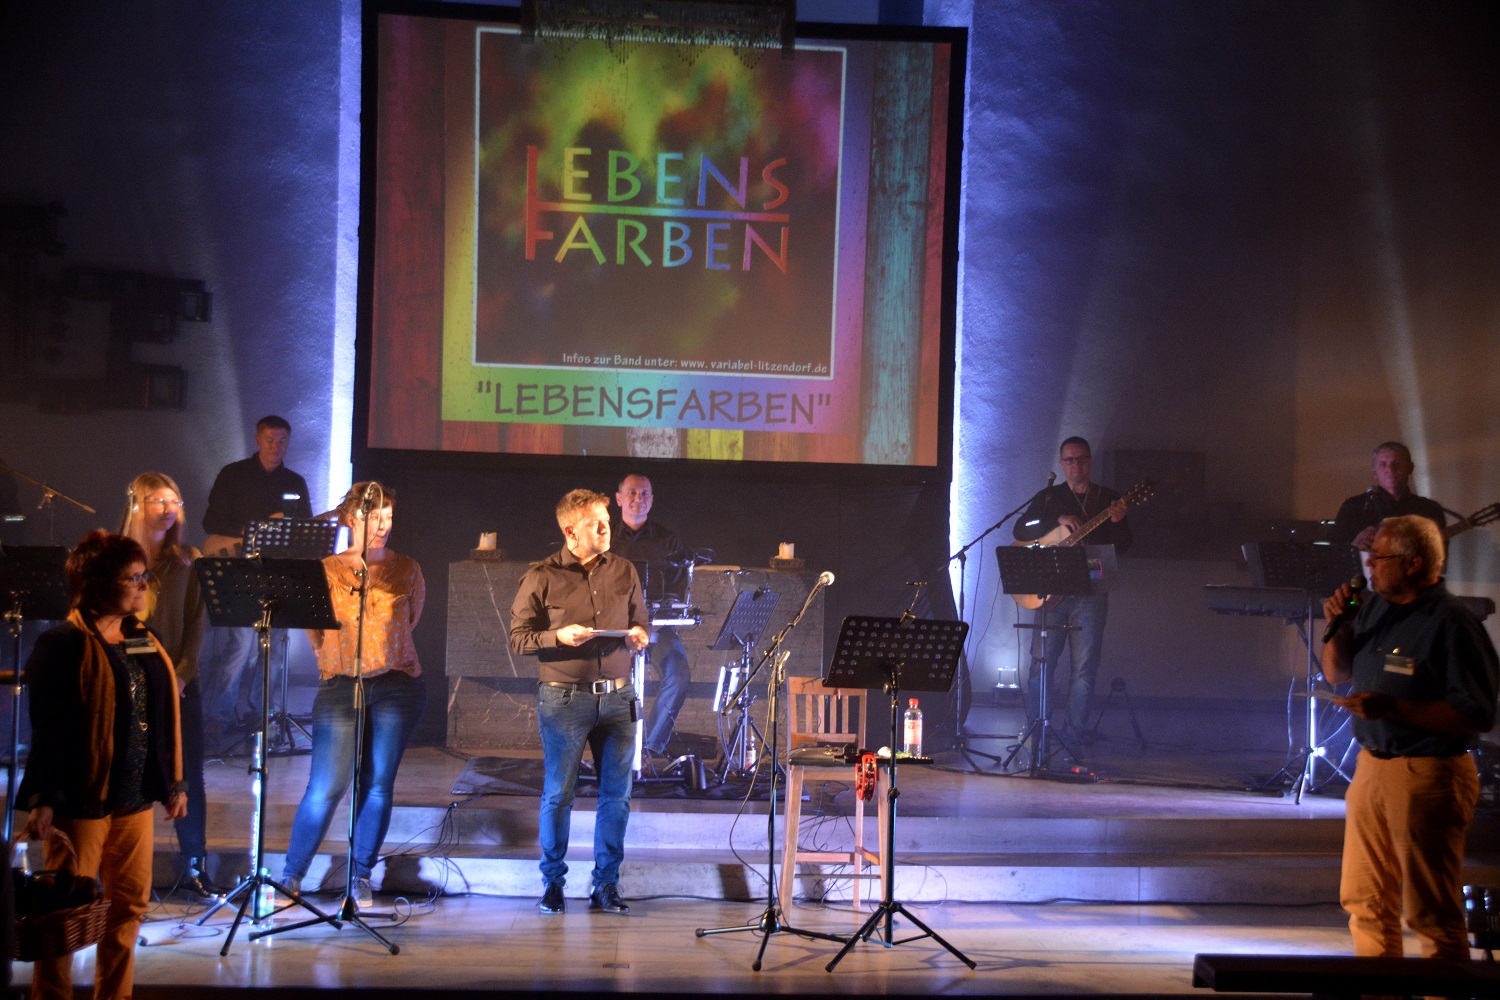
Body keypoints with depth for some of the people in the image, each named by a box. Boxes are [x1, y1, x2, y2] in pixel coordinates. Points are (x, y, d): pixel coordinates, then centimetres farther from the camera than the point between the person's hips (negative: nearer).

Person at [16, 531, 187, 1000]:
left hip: (134, 798, 7)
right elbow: (47, 728, -14)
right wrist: (43, 798, -19)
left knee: (130, 905, 11)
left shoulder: (144, 643, 12)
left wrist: (173, 783, 17)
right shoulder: (64, 645, -10)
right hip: (82, 799, -7)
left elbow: (161, 720, 17)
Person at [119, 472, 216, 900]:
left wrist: (182, 673, -6)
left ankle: (195, 867, 11)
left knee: (189, 777, 2)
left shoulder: (188, 560, 6)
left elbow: (196, 623, 6)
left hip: (179, 683, 2)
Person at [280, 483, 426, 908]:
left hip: (397, 685, 1)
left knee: (378, 785, 1)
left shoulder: (406, 571, 6)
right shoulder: (327, 571, 3)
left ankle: (361, 880, 11)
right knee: (326, 786, -7)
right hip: (340, 687, -1)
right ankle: (291, 877, 4)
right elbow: (314, 629, 14)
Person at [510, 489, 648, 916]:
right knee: (558, 795, 2)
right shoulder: (542, 577, -4)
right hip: (564, 699, -3)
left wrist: (639, 635, -4)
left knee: (616, 794, 4)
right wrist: (558, 636, -18)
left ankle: (606, 884, 14)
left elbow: (640, 621, 19)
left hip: (616, 697, 4)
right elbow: (518, 638, -2)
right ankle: (552, 882, 15)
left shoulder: (624, 571, 8)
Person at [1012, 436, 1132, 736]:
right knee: (1041, 663, -3)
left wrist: (1117, 522, -17)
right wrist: (1058, 521, -10)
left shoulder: (1108, 499, 9)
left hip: (1090, 593, 0)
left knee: (1085, 669, -2)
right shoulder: (1048, 497, 11)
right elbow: (1020, 530, 2)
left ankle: (1076, 733, 5)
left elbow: (1123, 547, 4)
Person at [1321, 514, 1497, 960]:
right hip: (1370, 767, 8)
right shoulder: (1374, 607, 9)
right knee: (1365, 903, 16)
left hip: (1428, 776, -8)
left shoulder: (1451, 624, -16)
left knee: (1432, 914, -2)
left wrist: (1393, 708, -24)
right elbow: (1336, 672, 21)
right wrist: (1337, 626, 2)